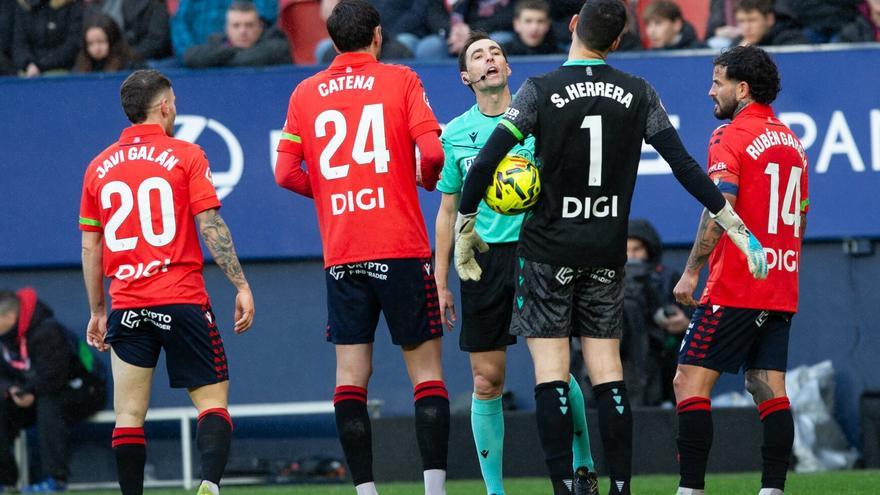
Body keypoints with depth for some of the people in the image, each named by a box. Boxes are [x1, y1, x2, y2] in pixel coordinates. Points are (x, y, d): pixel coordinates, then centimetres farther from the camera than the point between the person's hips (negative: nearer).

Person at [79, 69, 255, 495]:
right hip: (182, 301, -3)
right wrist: (241, 286, -4)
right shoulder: (185, 156, -2)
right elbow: (211, 227, -7)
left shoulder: (99, 167, 9)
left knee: (128, 414, 5)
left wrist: (97, 312, 18)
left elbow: (90, 247, 11)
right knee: (213, 400, 1)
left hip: (126, 307, 3)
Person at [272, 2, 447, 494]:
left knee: (351, 374, 4)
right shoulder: (400, 80, 0)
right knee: (426, 368, 3)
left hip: (340, 254, 2)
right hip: (402, 248, -2)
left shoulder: (306, 93, 8)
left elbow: (286, 173, 4)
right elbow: (432, 152, -11)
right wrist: (429, 179, 11)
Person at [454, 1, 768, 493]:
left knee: (551, 372, -2)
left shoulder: (540, 92, -9)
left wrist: (465, 230, -1)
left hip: (548, 249, -3)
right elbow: (685, 166, -2)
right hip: (608, 252, 3)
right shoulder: (638, 94, -1)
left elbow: (484, 164, -13)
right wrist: (737, 227, 4)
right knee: (607, 370, 6)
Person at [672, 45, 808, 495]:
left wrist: (691, 272, -15)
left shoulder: (730, 137, -9)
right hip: (780, 293, 8)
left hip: (733, 289, -8)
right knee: (769, 391, 7)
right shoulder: (791, 142, 16)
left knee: (690, 384, -6)